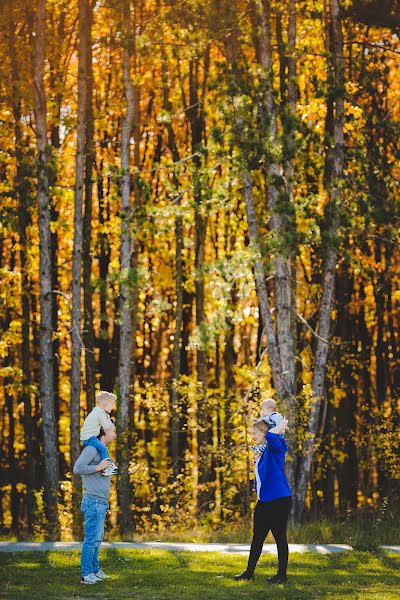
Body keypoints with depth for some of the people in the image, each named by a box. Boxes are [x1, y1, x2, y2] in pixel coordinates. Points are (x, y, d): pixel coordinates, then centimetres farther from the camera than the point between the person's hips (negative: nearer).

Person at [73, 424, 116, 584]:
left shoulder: (101, 450, 17)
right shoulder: (91, 449, -12)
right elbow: (77, 469, -23)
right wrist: (98, 467, -18)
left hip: (101, 503, 10)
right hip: (93, 501, -10)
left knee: (97, 538, 14)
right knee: (92, 538, -9)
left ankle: (95, 570, 22)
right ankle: (86, 574, -7)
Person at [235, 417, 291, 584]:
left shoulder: (276, 448, -12)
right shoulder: (260, 450, 14)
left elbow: (271, 435, -34)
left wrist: (282, 426, -19)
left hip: (279, 500, -9)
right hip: (264, 501, 9)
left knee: (280, 537, -1)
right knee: (257, 537, 12)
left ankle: (282, 574, 7)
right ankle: (250, 572, 18)